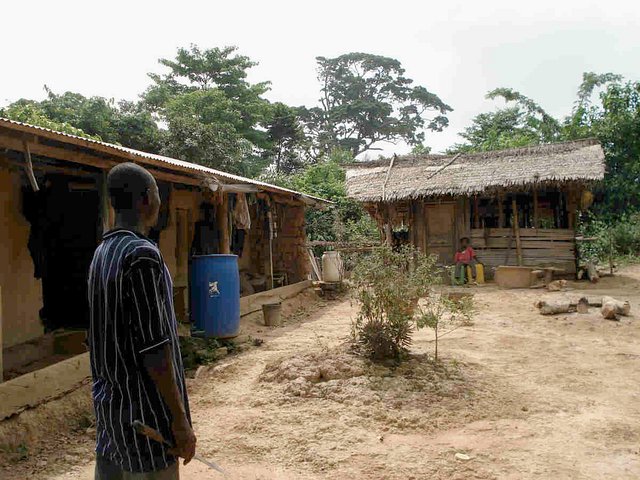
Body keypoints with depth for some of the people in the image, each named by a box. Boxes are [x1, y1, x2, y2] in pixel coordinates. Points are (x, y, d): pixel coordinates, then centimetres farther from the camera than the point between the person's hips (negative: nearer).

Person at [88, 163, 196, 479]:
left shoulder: (102, 253, 8)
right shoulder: (141, 254, -19)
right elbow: (153, 347, -22)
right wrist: (179, 419, -16)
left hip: (108, 403, 9)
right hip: (142, 411, -8)